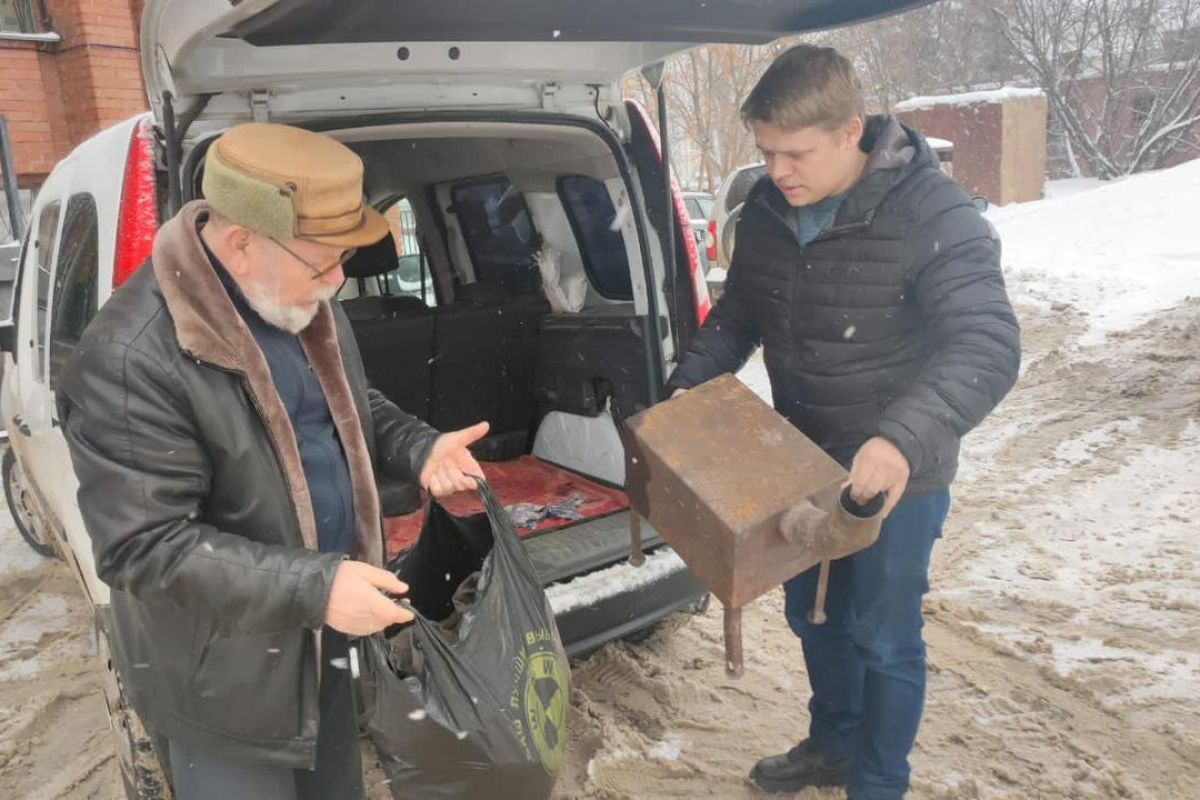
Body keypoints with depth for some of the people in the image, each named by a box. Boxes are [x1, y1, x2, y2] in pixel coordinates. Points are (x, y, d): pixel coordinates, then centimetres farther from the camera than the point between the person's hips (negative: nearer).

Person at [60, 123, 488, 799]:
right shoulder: (133, 359, -30)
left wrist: (419, 448, -6)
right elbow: (141, 548, -27)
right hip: (224, 674, -7)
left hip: (326, 635, 7)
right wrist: (313, 586, -32)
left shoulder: (302, 300, -4)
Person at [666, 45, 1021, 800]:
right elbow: (740, 312, 10)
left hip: (894, 476, -6)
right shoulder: (768, 209, -4)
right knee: (813, 614, 22)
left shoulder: (934, 216, -24)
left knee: (883, 636, 9)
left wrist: (906, 438, -47)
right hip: (801, 460, 6)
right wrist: (690, 384, -4)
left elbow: (989, 346, -31)